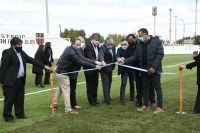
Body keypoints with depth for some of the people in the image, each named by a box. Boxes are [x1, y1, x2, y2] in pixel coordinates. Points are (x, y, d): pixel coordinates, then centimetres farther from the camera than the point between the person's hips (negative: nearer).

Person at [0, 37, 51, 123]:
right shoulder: (7, 53, -12)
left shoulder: (22, 53, 11)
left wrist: (44, 66, 7)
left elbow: (31, 60, 12)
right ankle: (8, 116, 16)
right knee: (9, 100, 3)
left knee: (20, 99, 15)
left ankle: (20, 114, 29)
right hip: (11, 81, -7)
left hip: (21, 80, 8)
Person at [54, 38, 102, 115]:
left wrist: (95, 62, -13)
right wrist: (94, 66, -23)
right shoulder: (71, 52, -26)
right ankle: (68, 110, 0)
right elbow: (81, 62, -25)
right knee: (66, 90, -5)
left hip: (62, 71, 10)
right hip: (63, 73, -10)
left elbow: (83, 59, -3)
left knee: (61, 88, 20)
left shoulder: (70, 49, 4)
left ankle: (54, 104, 32)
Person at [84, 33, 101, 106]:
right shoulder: (88, 46, -16)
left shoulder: (97, 45, 8)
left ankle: (95, 98, 28)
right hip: (89, 68, -7)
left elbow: (99, 55, 8)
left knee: (95, 84, 15)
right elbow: (90, 57, -26)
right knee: (90, 85, 3)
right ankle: (91, 100, 13)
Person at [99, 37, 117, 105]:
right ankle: (106, 99, -2)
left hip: (110, 68, 7)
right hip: (104, 68, -7)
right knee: (106, 83, -8)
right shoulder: (102, 48, -17)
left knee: (109, 82, 13)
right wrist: (102, 61, -54)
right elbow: (101, 54, -34)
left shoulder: (113, 47, 4)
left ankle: (108, 96, 26)